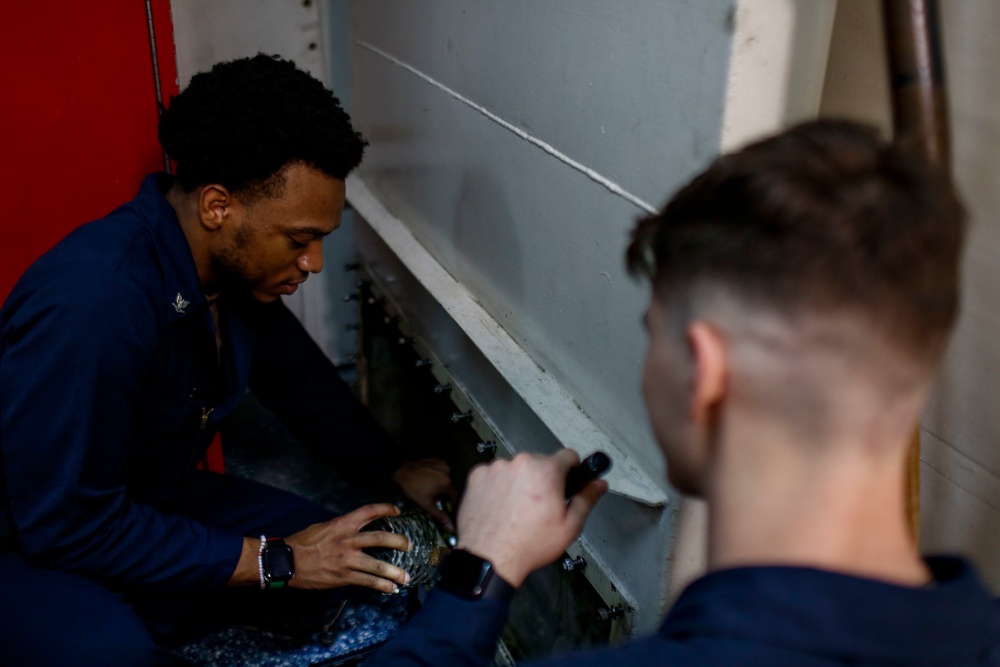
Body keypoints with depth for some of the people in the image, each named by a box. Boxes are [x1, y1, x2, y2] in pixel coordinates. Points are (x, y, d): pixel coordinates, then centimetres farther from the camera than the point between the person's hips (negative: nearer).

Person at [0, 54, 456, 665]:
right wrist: (269, 562, -28)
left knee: (337, 550, -1)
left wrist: (396, 471, 15)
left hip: (143, 502, 8)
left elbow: (299, 379, 10)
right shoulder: (89, 304, -36)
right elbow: (67, 524, -31)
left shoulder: (241, 266, -9)